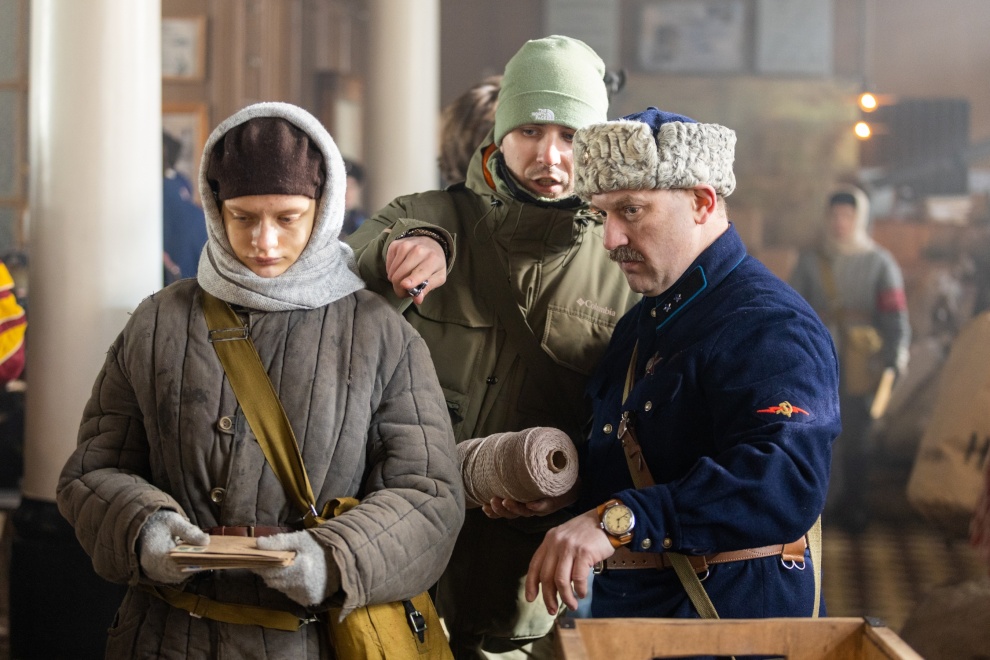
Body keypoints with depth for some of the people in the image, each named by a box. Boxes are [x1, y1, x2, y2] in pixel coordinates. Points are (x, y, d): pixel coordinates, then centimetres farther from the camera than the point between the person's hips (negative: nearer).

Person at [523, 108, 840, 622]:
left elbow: (787, 482, -36)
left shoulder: (769, 325, -19)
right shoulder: (642, 323, 13)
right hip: (626, 606, 9)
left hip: (732, 615, -9)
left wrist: (617, 519, -43)